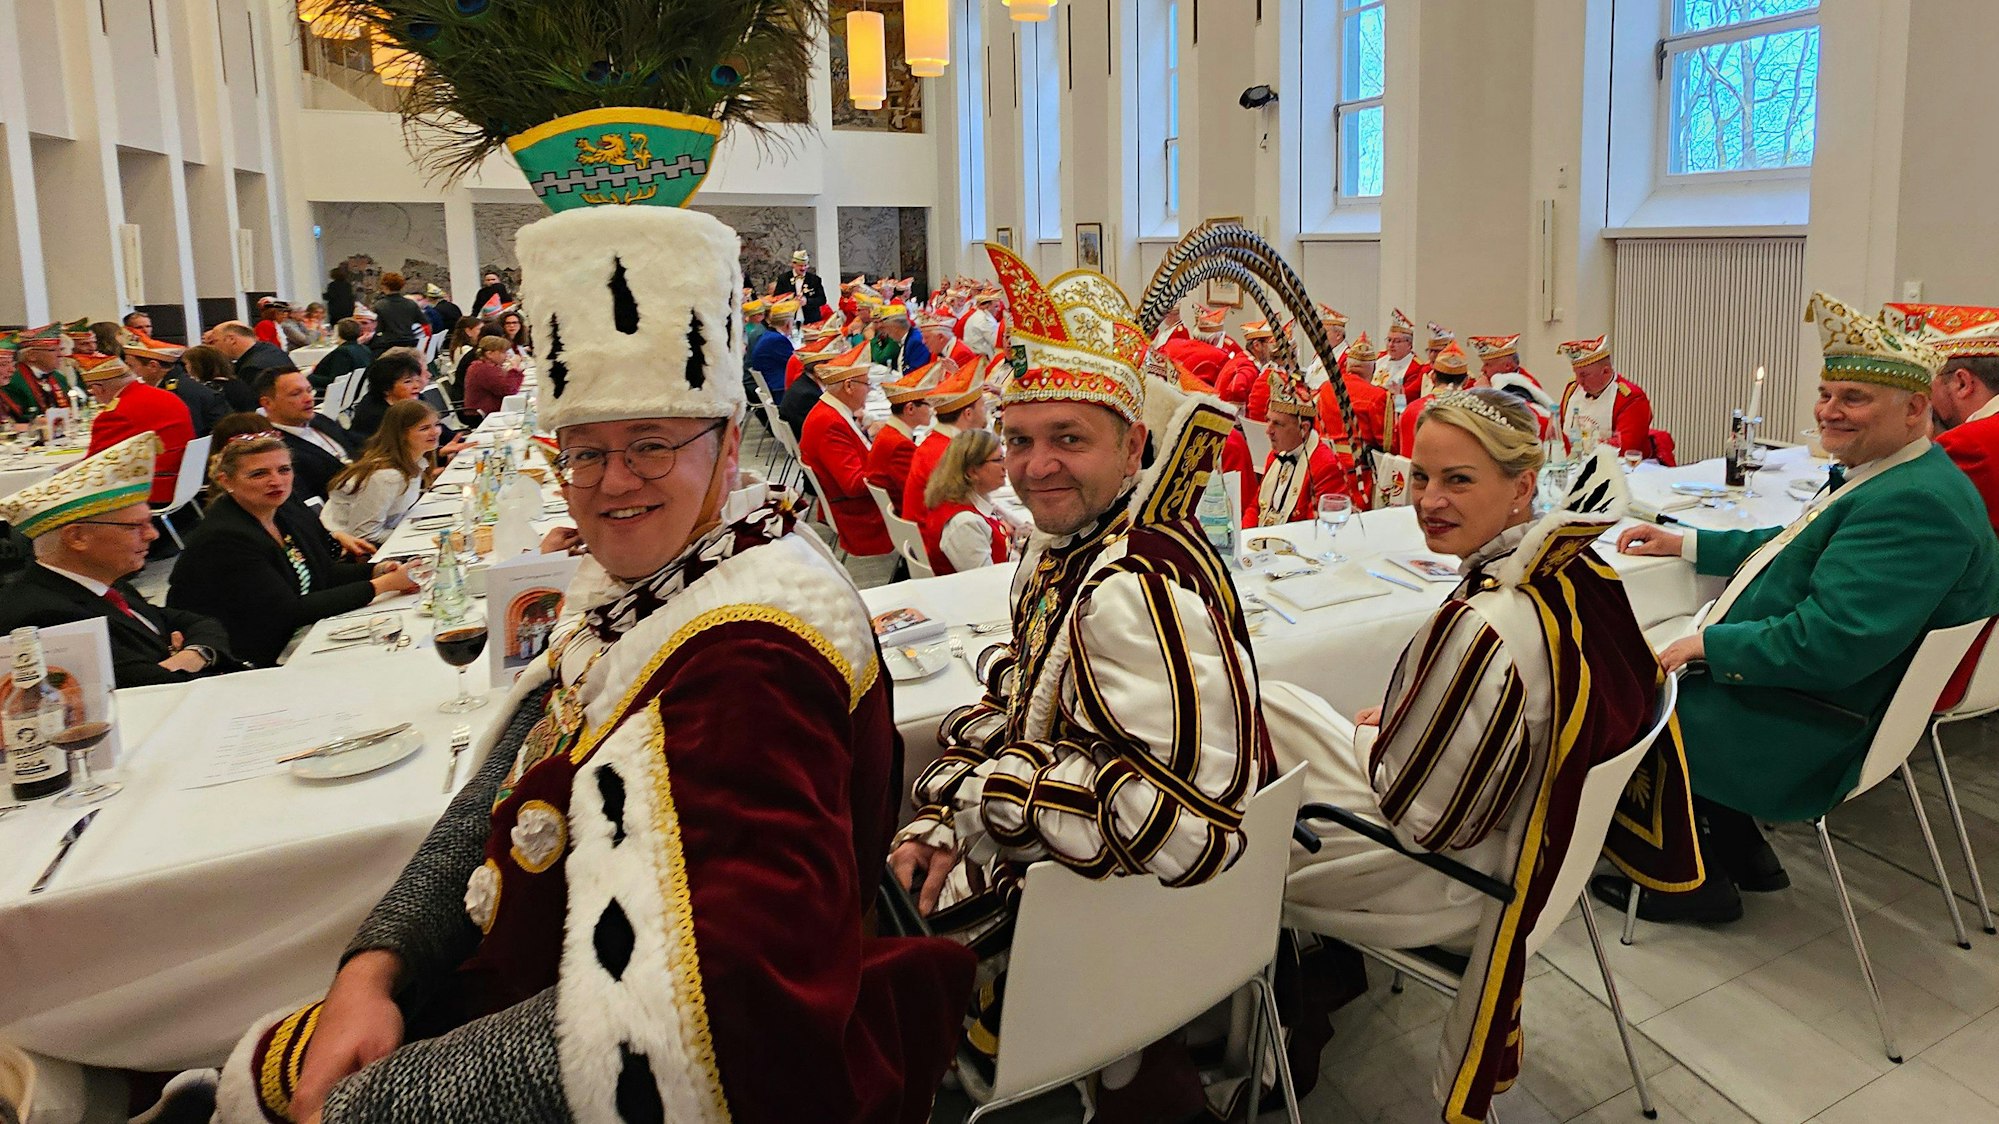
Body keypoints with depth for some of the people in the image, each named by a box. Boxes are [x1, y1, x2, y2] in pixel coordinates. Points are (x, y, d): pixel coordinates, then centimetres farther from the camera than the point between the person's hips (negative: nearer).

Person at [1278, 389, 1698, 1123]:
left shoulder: (1482, 626, -36)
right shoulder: (1576, 568, -9)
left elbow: (1418, 815, -24)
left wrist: (1368, 737, -7)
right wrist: (1393, 724, 6)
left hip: (1455, 878, -9)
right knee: (1270, 703, 19)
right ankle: (1325, 958, 32)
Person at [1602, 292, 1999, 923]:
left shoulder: (1916, 504, -26)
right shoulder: (1873, 477, 8)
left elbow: (1833, 643, -32)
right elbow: (1792, 545, 24)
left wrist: (1709, 647, -21)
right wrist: (1685, 544, 16)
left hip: (1810, 737, -11)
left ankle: (1697, 883, 15)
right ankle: (1740, 852, 24)